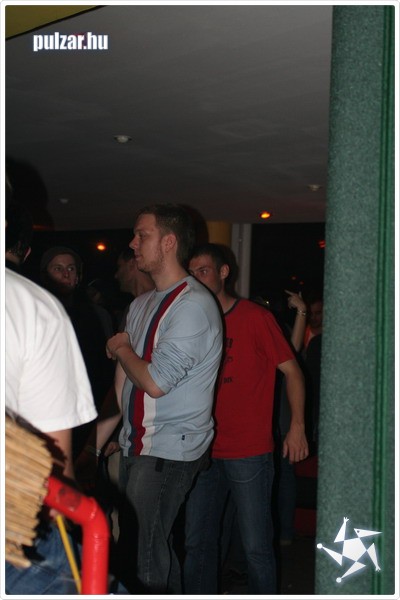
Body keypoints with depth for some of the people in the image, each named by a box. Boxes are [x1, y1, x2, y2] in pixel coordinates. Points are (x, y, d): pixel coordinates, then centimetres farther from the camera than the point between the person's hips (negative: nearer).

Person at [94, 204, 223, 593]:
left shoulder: (193, 305, -14)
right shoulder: (140, 305, 13)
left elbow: (155, 382, -19)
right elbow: (122, 383, 14)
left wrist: (121, 349, -2)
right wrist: (95, 443, 9)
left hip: (170, 449, -8)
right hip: (136, 445, 8)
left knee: (146, 552, -6)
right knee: (153, 545, 12)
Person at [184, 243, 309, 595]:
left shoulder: (254, 317, -3)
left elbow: (291, 370, -2)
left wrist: (297, 426, -10)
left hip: (249, 452, -5)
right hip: (203, 451, 5)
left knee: (256, 546, 1)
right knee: (198, 544, 10)